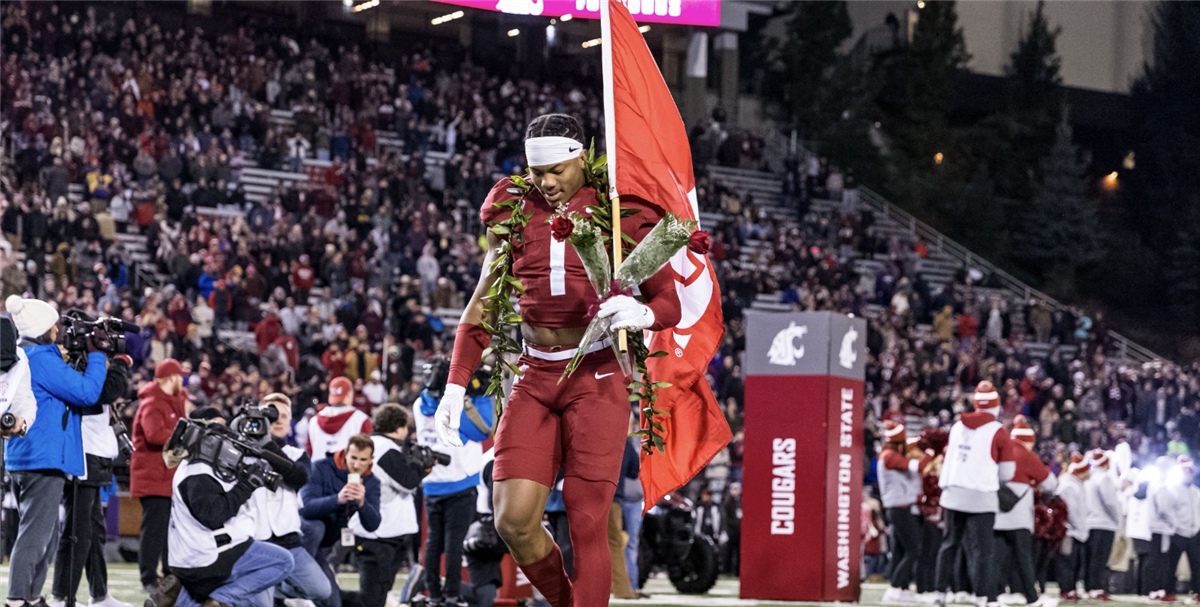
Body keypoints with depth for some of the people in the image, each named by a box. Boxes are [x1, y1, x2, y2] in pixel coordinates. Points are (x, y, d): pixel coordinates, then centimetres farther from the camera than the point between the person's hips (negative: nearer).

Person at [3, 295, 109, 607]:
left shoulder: (19, 357, 16)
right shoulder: (41, 358, -15)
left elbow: (65, 383, 25)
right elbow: (86, 392, -15)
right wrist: (96, 355, -4)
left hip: (20, 460, 10)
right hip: (43, 457, -10)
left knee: (45, 533, 17)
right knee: (34, 534, -10)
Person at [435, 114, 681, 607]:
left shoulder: (619, 215, -2)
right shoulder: (515, 215, 8)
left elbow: (669, 303, -3)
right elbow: (482, 308, 14)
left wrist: (642, 315, -27)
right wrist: (455, 386, 6)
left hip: (597, 377, -3)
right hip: (535, 380, 4)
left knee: (586, 524, -9)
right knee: (514, 520, -7)